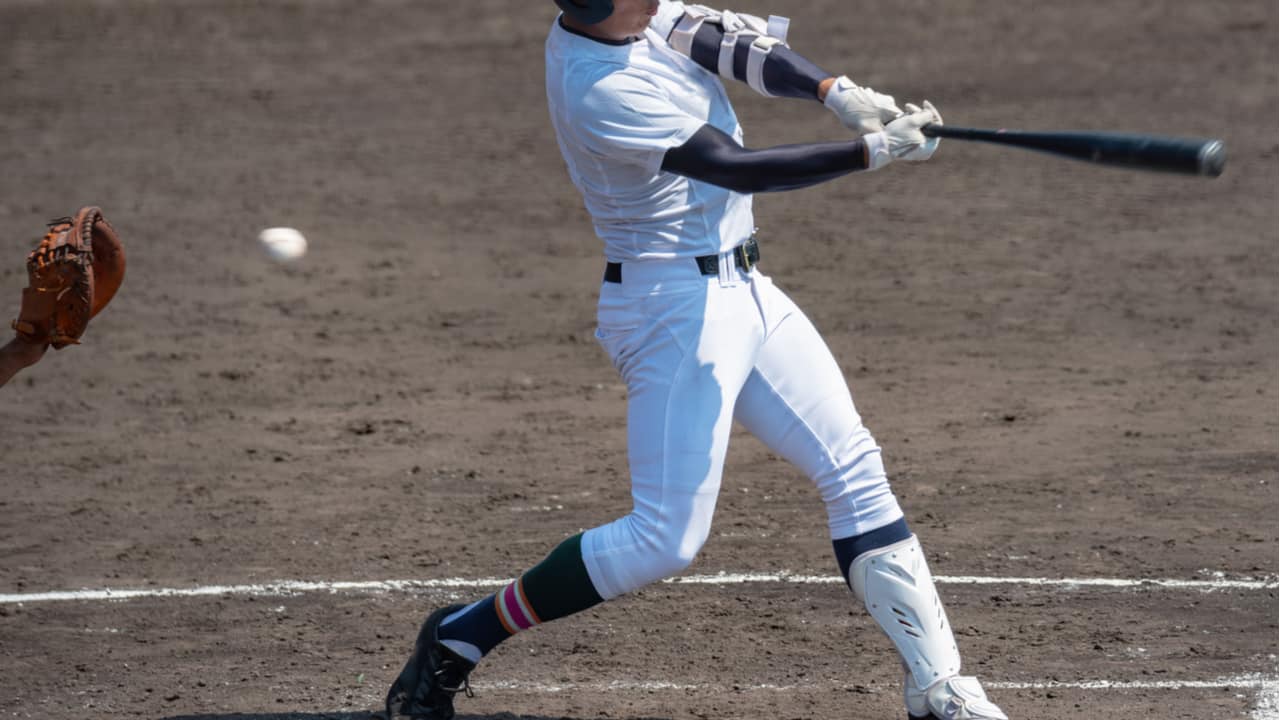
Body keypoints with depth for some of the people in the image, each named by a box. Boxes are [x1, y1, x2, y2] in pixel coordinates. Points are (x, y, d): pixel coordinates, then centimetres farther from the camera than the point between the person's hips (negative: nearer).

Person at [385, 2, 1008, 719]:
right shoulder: (600, 92, -25)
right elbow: (737, 169, -26)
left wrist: (835, 91, -24)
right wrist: (875, 152, -27)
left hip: (740, 288, 10)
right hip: (678, 306, -10)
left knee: (855, 469, 6)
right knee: (667, 538, -10)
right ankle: (459, 637, 4)